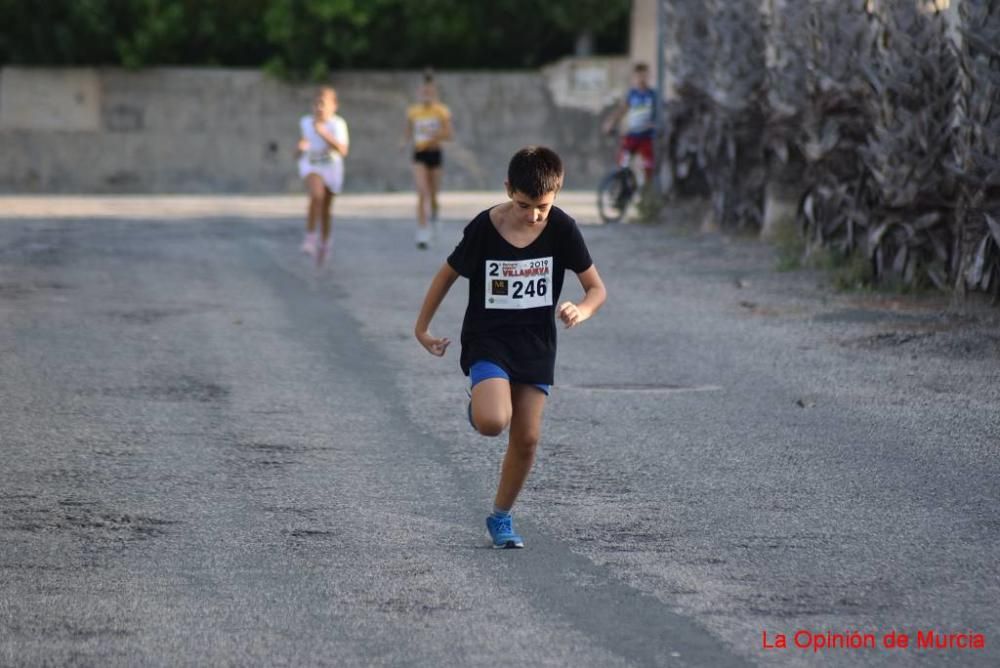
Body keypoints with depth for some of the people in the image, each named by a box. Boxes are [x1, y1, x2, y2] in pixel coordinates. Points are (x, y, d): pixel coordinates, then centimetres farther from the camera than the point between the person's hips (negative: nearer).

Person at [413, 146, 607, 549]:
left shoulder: (561, 229, -10)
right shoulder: (484, 229, -15)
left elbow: (596, 288, -4)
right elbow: (448, 274, 1)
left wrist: (582, 311, -27)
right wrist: (422, 328, 6)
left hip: (536, 342, 3)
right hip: (487, 338, -3)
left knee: (527, 438, 2)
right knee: (492, 422, -26)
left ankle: (501, 517, 23)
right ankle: (480, 405, 12)